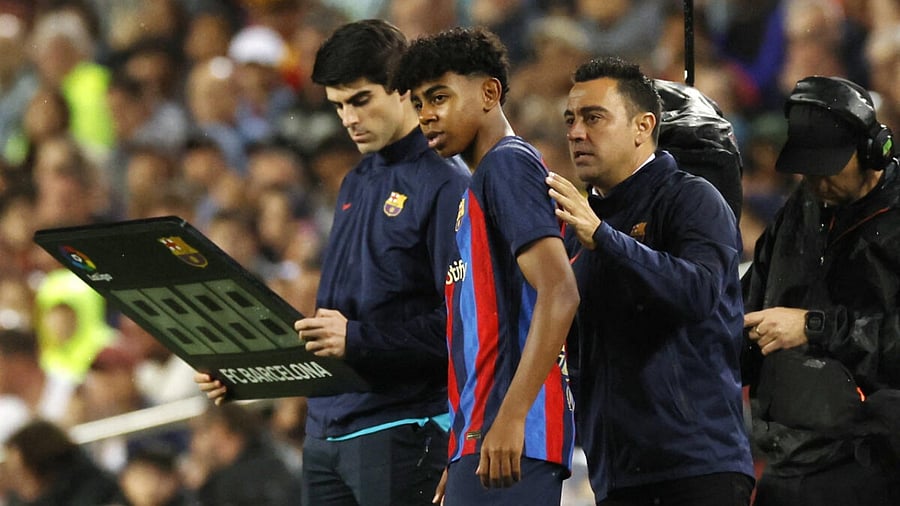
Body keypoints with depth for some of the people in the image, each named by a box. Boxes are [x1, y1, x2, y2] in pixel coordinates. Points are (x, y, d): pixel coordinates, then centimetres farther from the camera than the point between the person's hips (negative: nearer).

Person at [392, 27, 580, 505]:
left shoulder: (508, 165, -6)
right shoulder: (479, 184, 24)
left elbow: (559, 293, -18)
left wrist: (510, 418, -24)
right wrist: (462, 458, 22)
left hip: (509, 446, -10)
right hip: (479, 443, 10)